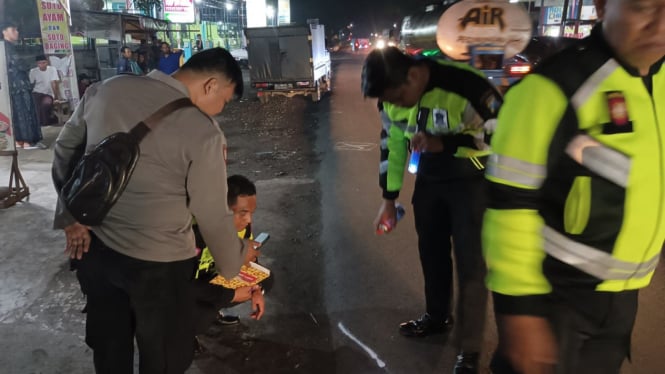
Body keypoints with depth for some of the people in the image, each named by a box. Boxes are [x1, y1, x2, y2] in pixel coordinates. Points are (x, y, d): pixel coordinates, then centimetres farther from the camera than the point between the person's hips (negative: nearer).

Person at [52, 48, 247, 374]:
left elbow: (64, 150, 6)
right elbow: (213, 217, -13)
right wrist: (234, 263, 4)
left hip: (93, 247, 6)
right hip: (156, 263, -6)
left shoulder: (107, 89, -3)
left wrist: (70, 217, 12)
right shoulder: (202, 132, -20)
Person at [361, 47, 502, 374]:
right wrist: (389, 199, 6)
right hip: (429, 177, 6)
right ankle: (437, 316, 40)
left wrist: (443, 144, -32)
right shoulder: (393, 96, -7)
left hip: (472, 178, -6)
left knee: (470, 261, -3)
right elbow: (392, 144, 4)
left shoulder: (465, 85, -28)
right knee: (431, 250, 16)